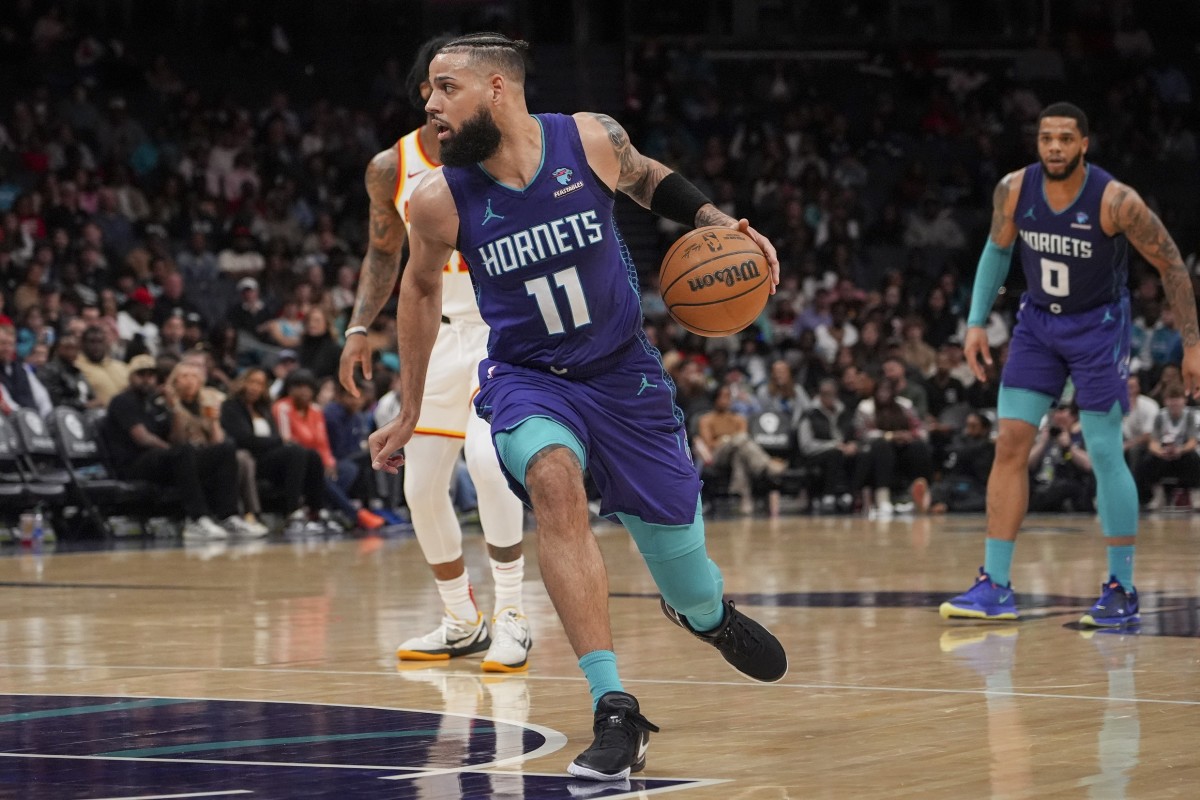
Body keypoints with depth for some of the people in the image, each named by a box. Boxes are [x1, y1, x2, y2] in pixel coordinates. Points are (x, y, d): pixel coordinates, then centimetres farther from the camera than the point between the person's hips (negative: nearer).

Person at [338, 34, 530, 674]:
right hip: (440, 333, 5)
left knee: (486, 457, -26)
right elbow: (383, 252, 14)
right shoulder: (392, 169, -1)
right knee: (422, 488, 5)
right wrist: (359, 327, 4)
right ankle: (462, 624, 24)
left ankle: (512, 618, -16)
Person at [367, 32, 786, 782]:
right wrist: (411, 411, 9)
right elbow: (421, 288, 3)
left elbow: (646, 177, 8)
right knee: (554, 482, -33)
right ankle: (616, 714, -32)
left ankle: (708, 613, 52)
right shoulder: (439, 199, -17)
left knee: (675, 542, 9)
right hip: (527, 377, -2)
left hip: (624, 370, 2)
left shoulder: (591, 139, -17)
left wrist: (716, 220, -7)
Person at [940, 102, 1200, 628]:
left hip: (1099, 326, -4)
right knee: (1010, 442, -4)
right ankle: (995, 587, -2)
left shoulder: (1116, 201, -23)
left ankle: (1123, 590, 7)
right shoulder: (1014, 190, -11)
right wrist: (976, 322, 3)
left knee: (1104, 454, -5)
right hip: (1038, 320, 4)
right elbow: (997, 249, 8)